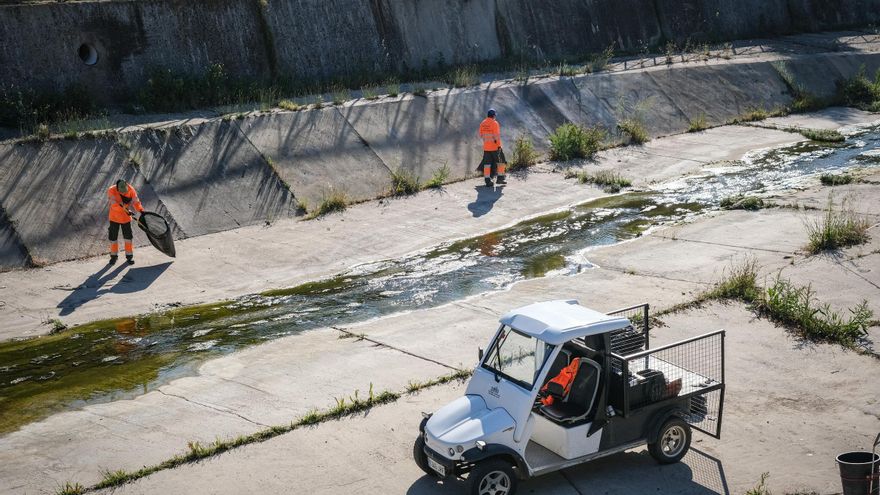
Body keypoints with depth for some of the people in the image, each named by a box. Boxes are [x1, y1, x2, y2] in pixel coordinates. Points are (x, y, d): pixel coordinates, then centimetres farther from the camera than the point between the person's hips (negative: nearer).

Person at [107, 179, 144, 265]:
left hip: (126, 217, 1)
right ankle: (114, 255, 22)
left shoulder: (131, 190, -13)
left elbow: (136, 201, -12)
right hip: (114, 217, -1)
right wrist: (126, 210, -40)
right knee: (113, 237, 7)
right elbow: (114, 204, -31)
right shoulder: (111, 191, -21)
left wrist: (141, 210, -29)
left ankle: (129, 255, 18)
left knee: (128, 236, 5)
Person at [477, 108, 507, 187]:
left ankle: (487, 181, 2)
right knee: (500, 162, 10)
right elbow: (497, 136, -18)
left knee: (487, 164, 5)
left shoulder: (482, 123, 5)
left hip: (486, 147, 5)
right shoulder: (494, 123, -14)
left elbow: (481, 135, 13)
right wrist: (499, 145, -15)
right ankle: (500, 178, 13)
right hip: (495, 147, -5)